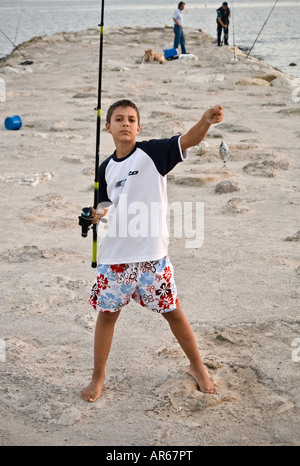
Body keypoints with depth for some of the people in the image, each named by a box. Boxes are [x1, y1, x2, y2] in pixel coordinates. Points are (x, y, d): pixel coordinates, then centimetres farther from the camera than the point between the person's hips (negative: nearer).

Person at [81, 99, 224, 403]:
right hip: (115, 255, 4)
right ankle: (98, 377, 25)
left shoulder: (152, 151, -6)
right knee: (107, 312, 10)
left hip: (152, 253, -4)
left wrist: (206, 121, -42)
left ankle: (197, 367, 26)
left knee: (173, 311, 6)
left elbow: (188, 140, -22)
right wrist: (95, 215, -3)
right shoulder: (106, 168, 8)